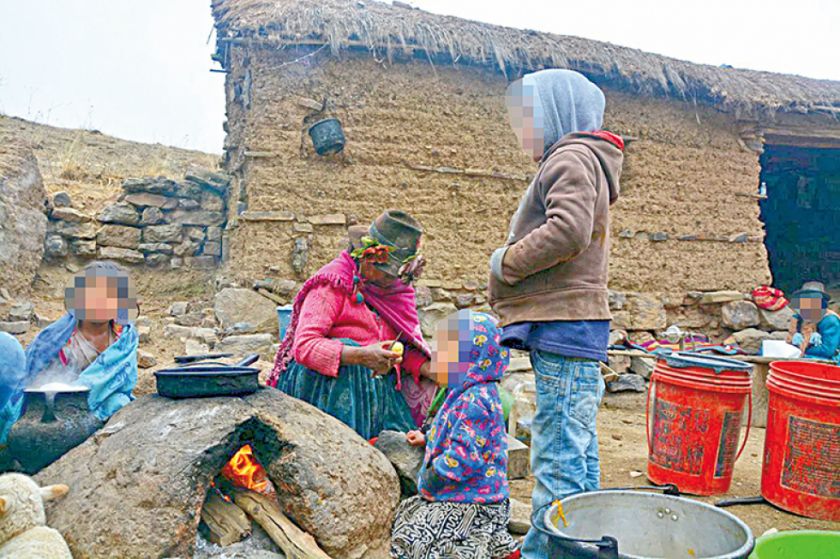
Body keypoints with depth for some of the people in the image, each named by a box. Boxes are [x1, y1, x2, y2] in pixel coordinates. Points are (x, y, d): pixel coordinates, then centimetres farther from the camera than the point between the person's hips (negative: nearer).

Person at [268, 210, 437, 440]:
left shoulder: (398, 287, 11)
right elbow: (304, 346, -19)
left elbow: (408, 347, 12)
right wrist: (362, 356, -30)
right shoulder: (333, 283, -11)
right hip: (324, 381, -5)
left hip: (377, 383, 5)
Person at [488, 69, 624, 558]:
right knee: (577, 449, 17)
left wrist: (505, 262, -11)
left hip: (564, 327, -11)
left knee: (558, 455, -7)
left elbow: (568, 231, -24)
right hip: (570, 329, 11)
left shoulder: (571, 157, -8)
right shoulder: (585, 161, 24)